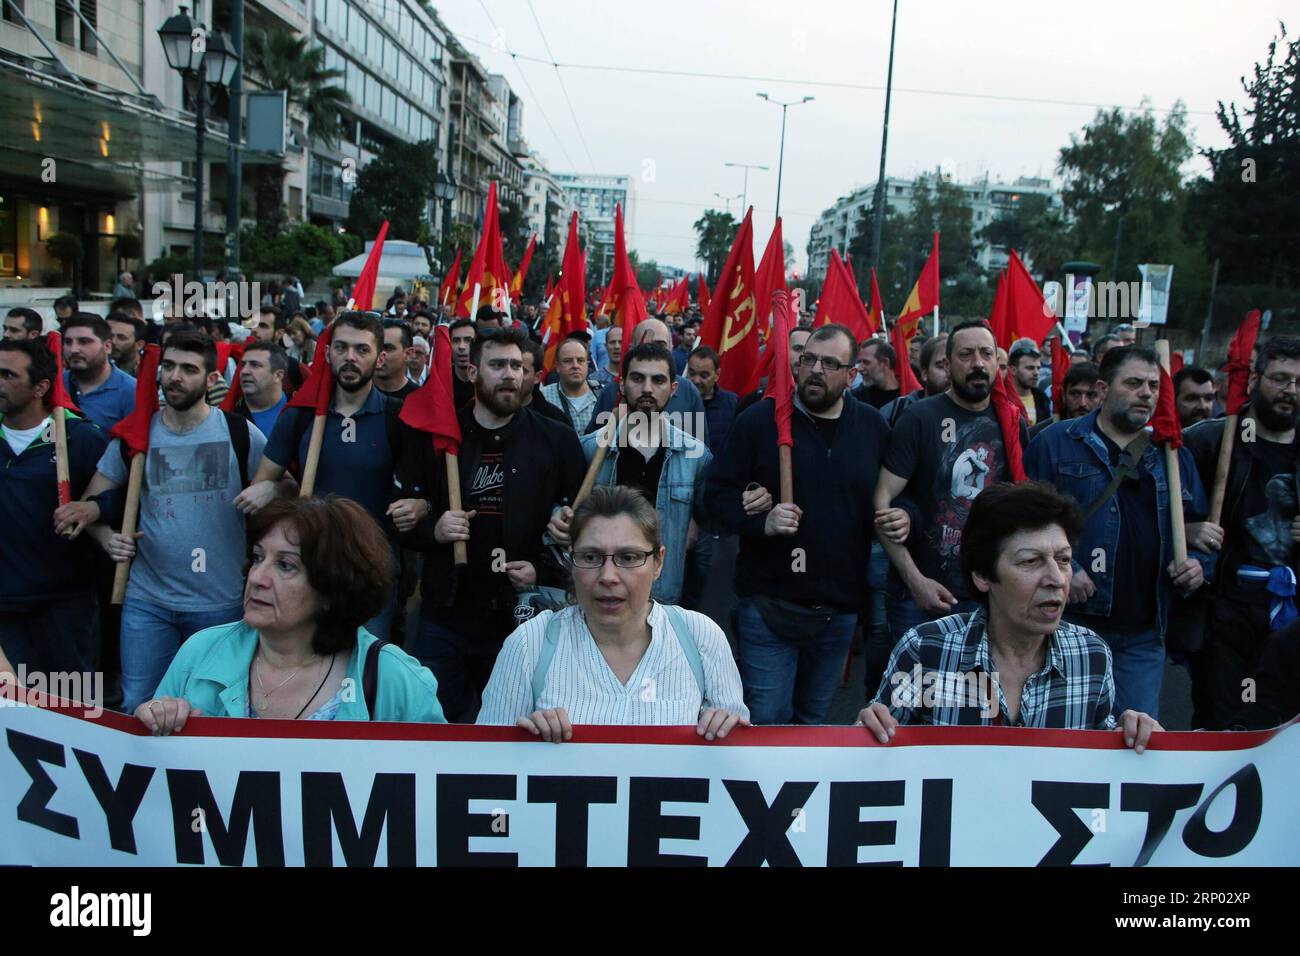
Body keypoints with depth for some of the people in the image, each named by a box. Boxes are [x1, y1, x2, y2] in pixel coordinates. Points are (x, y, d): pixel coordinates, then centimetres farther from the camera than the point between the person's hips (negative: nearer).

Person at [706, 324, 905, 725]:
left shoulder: (873, 426, 5)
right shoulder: (759, 420, -6)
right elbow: (718, 493, -5)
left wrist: (902, 518, -5)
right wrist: (760, 522, -22)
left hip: (841, 608, 4)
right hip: (769, 603, -4)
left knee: (813, 716, 19)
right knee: (768, 716, -2)